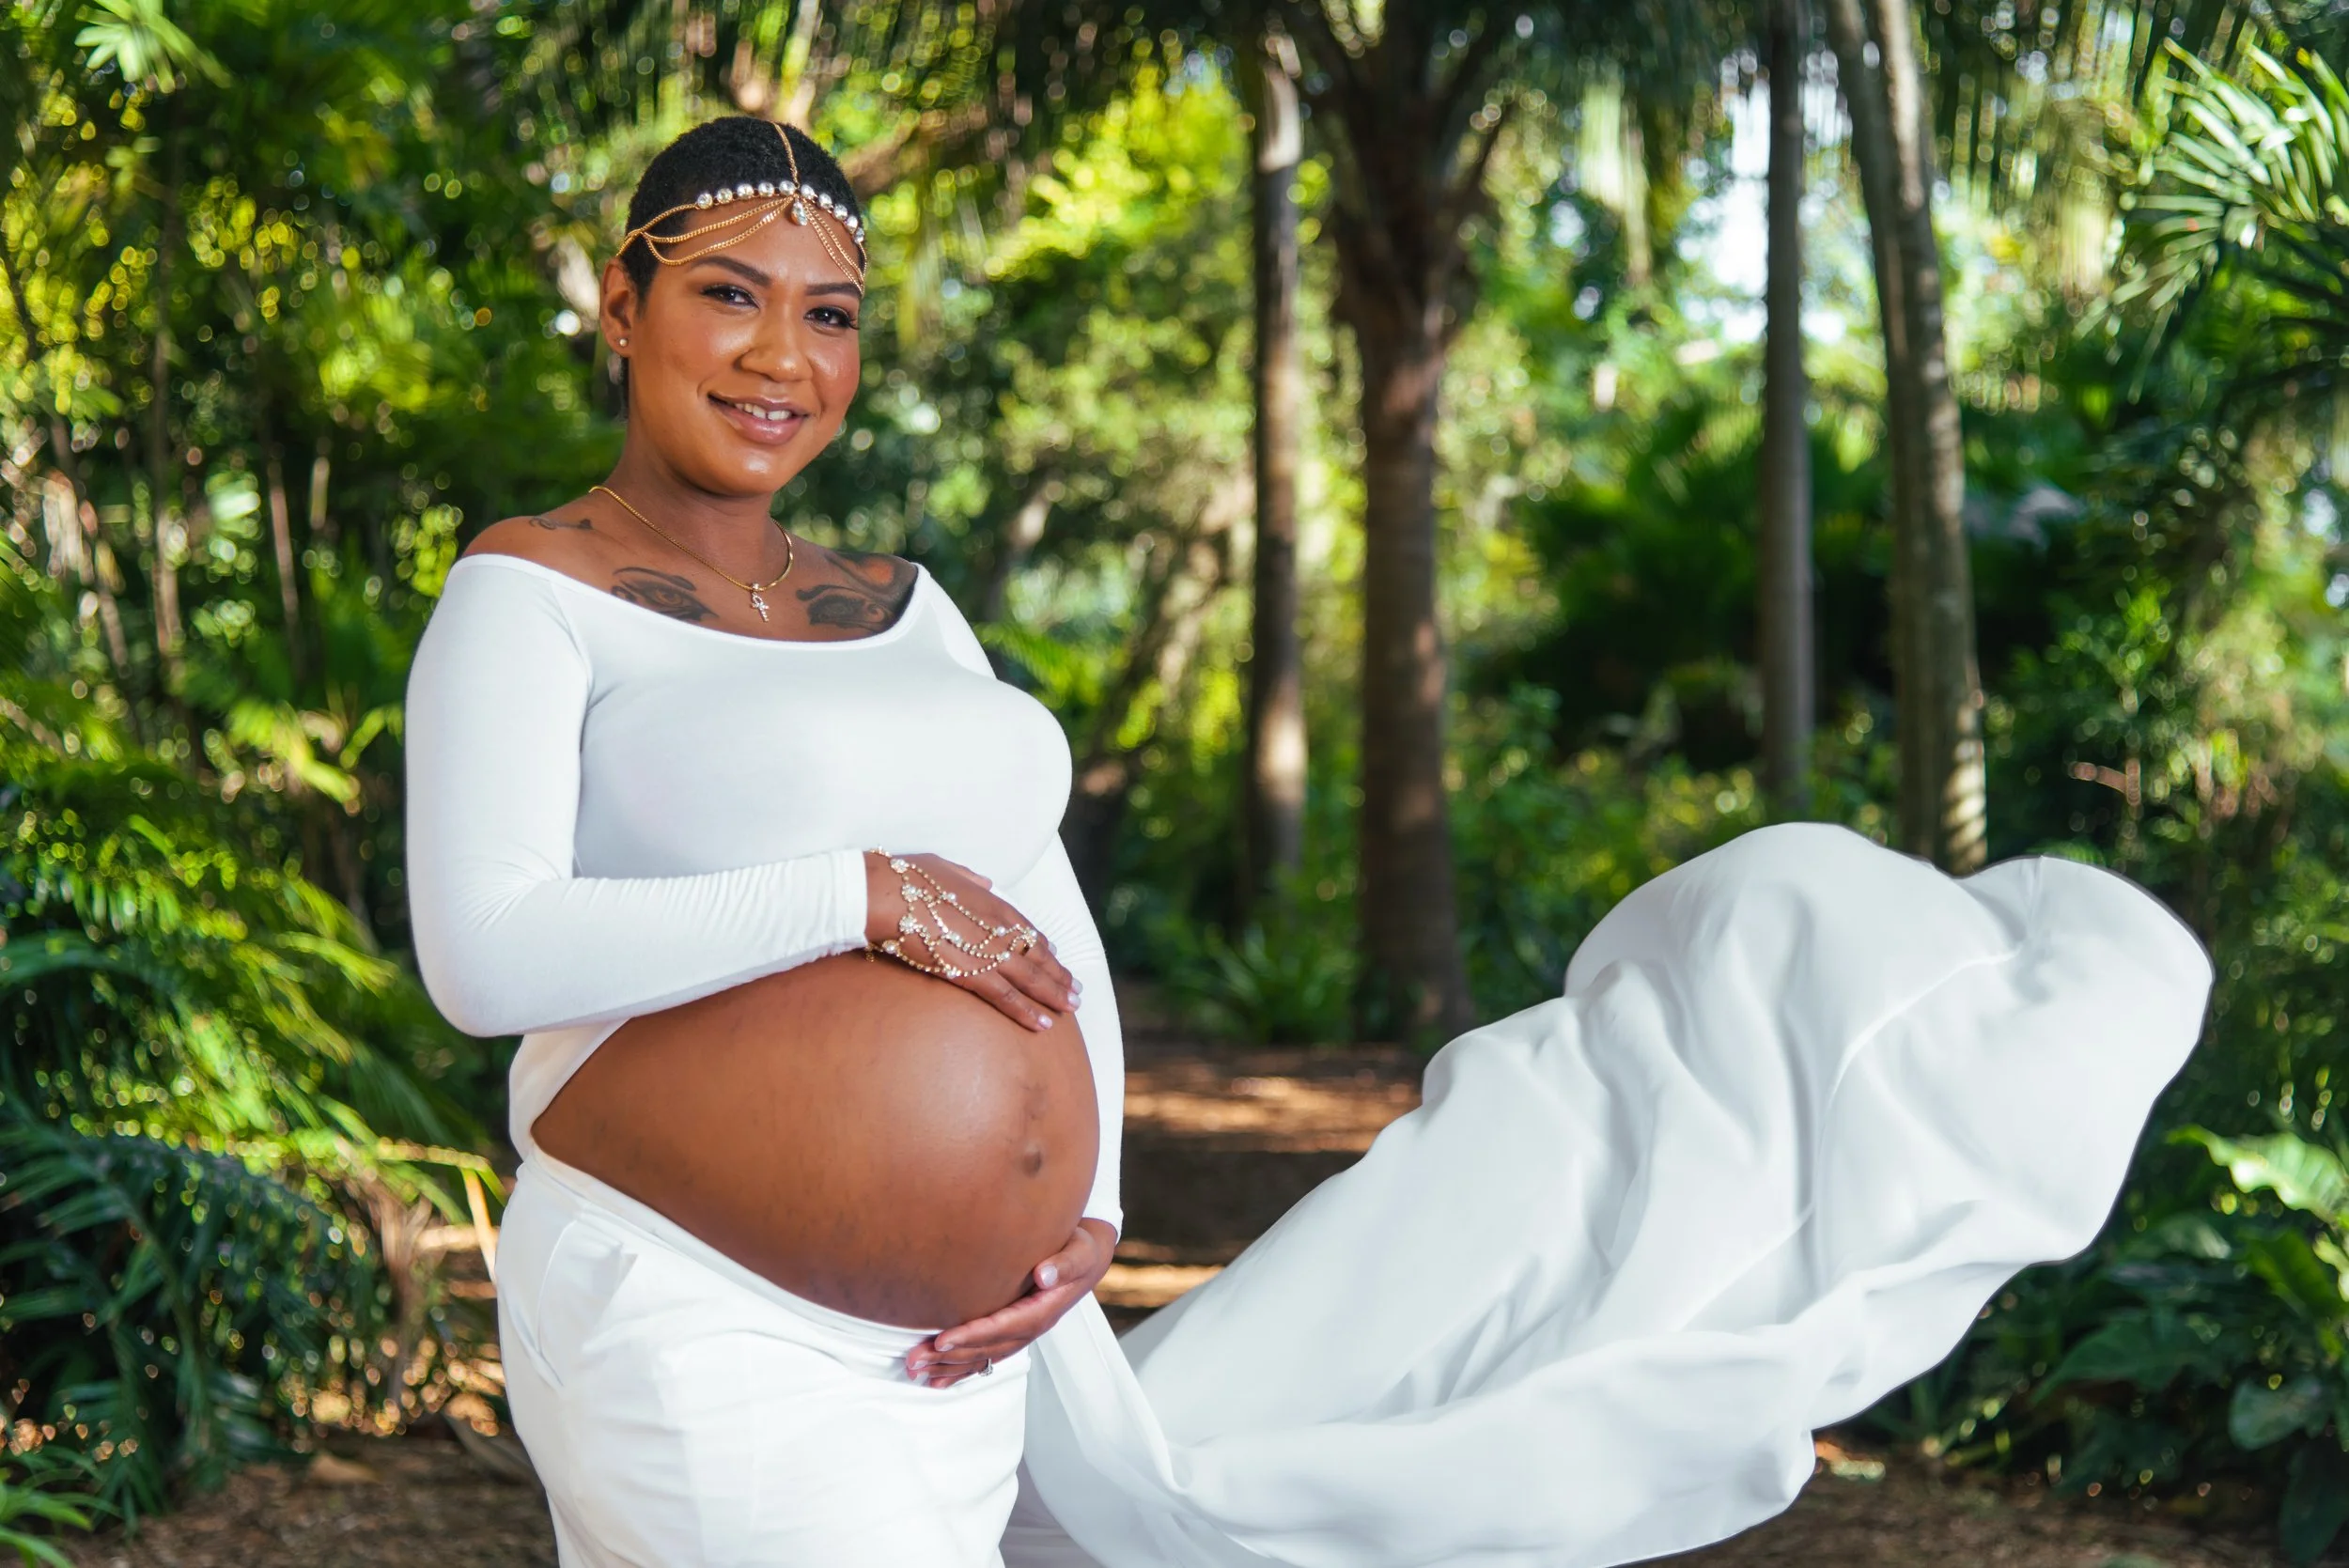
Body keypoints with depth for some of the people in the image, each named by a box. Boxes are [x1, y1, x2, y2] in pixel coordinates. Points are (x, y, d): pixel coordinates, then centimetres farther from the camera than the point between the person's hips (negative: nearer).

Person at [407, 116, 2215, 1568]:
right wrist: (867, 894, -16)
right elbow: (484, 955, -16)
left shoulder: (901, 612, 17)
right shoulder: (530, 594, -3)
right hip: (699, 1336, -6)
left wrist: (1080, 1217, -3)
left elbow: (1047, 937, 13)